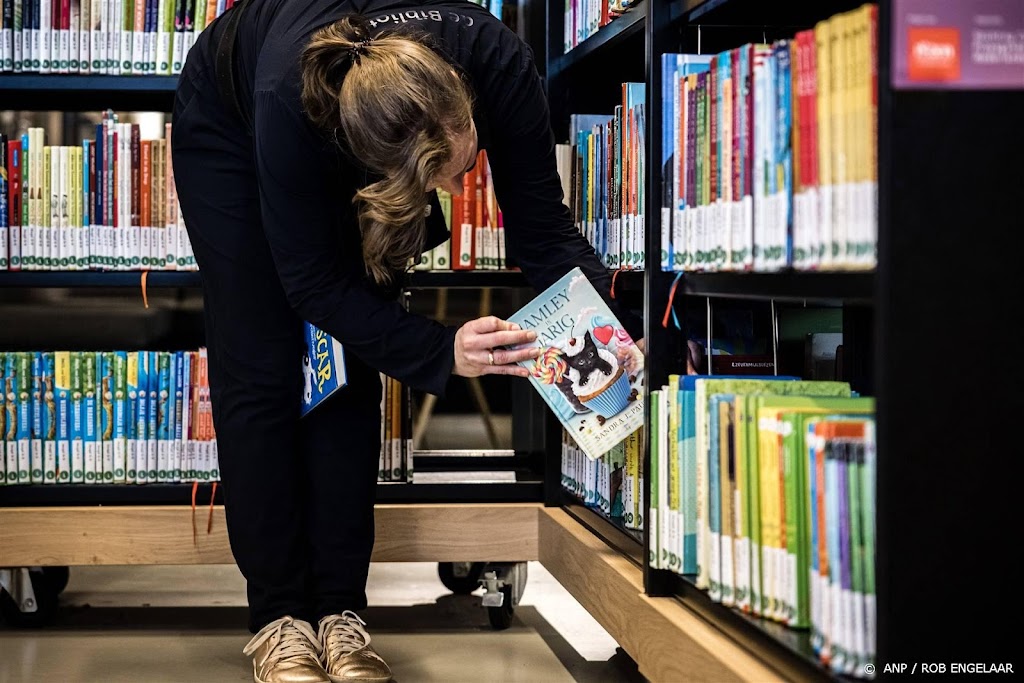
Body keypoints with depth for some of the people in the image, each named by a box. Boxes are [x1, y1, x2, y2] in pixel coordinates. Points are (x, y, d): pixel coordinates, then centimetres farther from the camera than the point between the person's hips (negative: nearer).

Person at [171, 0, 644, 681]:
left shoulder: (499, 63, -37)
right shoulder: (289, 98, -44)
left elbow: (544, 229, -26)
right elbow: (313, 282, -31)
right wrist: (441, 352, -41)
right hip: (227, 127, -3)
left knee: (350, 369, -4)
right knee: (260, 373, -7)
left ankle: (338, 610, 2)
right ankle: (278, 616, 1)